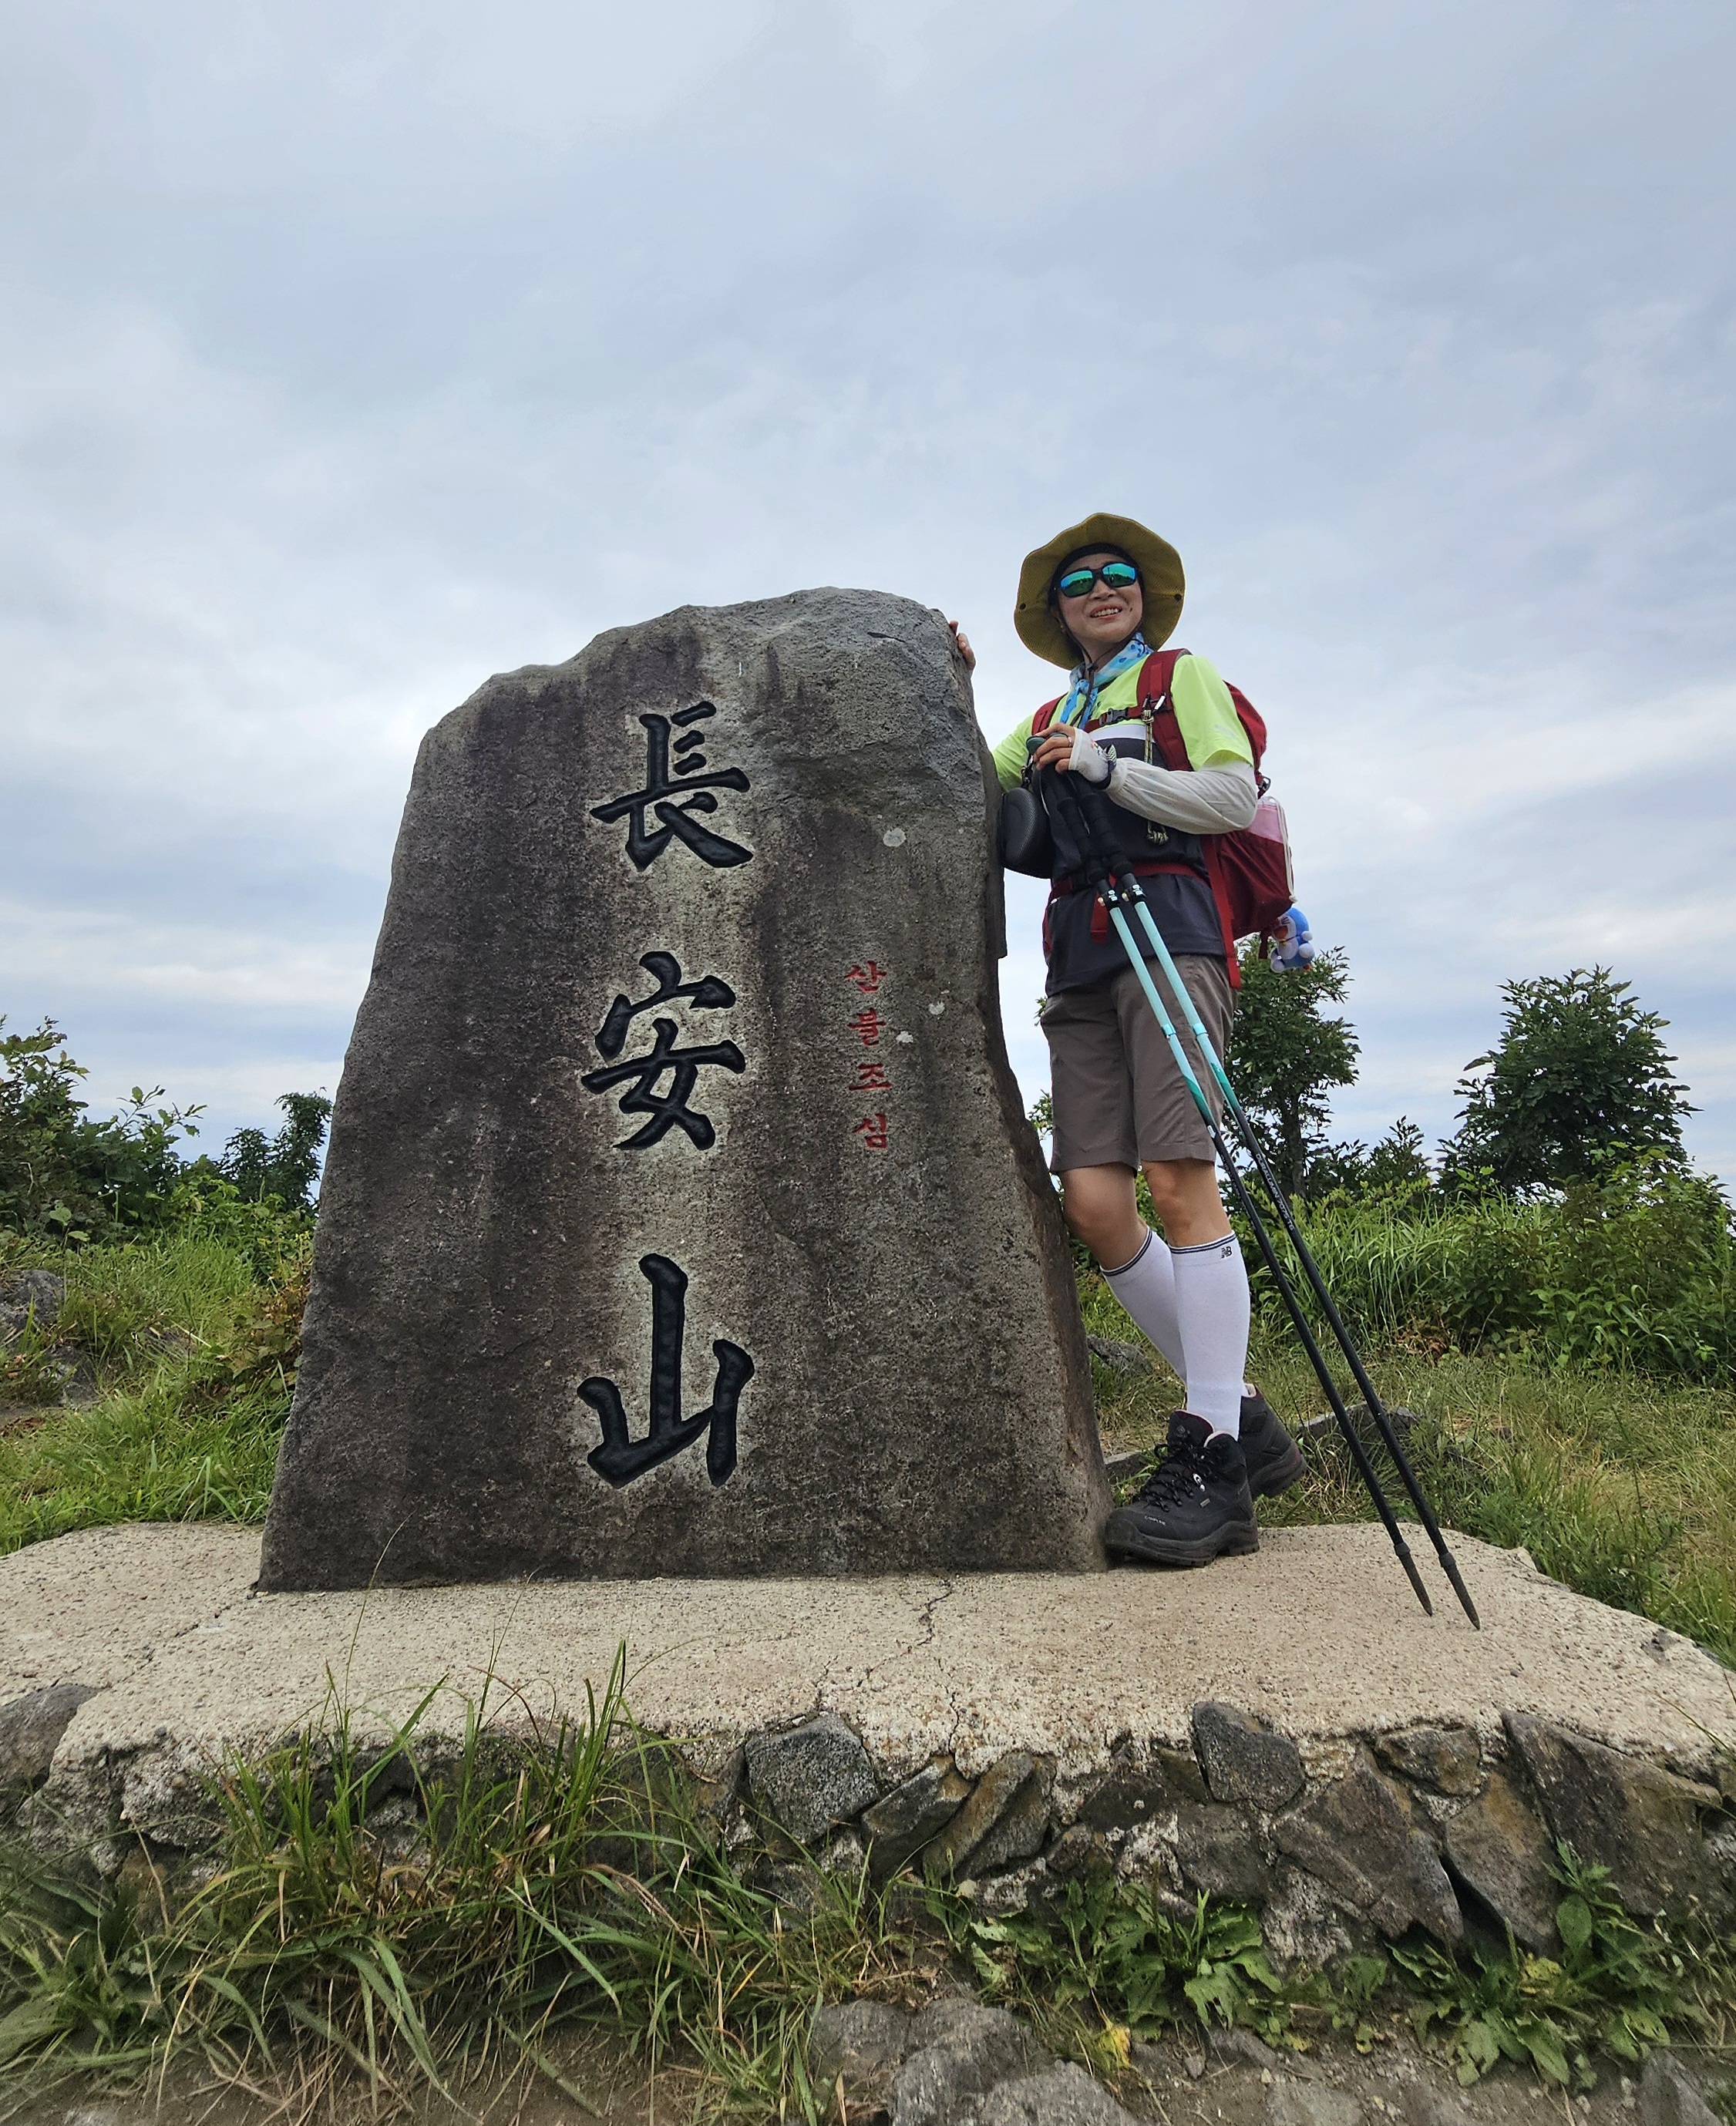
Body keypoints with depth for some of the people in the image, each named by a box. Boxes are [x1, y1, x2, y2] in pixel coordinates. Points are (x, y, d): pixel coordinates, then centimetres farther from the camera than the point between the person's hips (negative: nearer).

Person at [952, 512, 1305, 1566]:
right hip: (1081, 952, 5)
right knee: (1094, 1200, -8)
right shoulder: (1050, 719, 31)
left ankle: (1210, 1462, -14)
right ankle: (1243, 1417, 5)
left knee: (1179, 1176, -19)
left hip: (1169, 930, -5)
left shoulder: (1184, 675, 16)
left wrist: (1106, 767, -6)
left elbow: (1235, 796, 1)